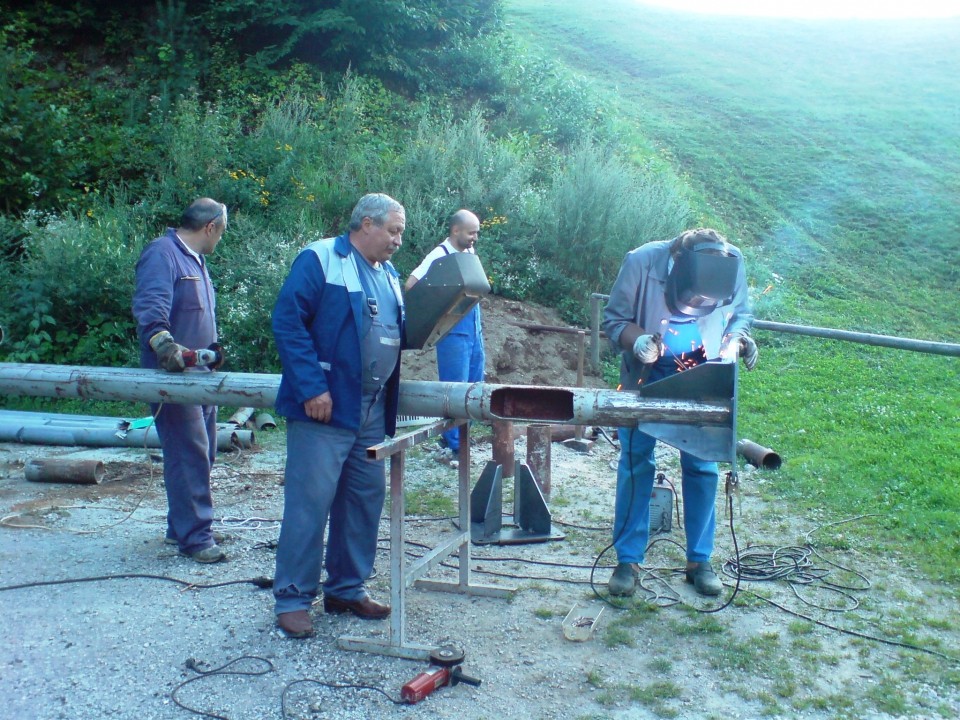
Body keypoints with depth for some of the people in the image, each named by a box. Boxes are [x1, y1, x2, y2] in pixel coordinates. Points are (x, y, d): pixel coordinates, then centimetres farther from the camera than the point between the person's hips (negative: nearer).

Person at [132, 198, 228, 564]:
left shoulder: (195, 260, 20)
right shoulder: (162, 254, -12)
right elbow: (150, 307, -26)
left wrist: (212, 348, 25)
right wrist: (163, 342, -38)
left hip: (199, 373, 10)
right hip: (174, 374, -10)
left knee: (202, 454, 14)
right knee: (188, 455, -10)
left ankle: (183, 526, 25)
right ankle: (194, 537, -3)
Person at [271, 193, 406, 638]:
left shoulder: (388, 275, 18)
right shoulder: (320, 260, -7)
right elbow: (287, 321, -14)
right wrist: (312, 387, -20)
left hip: (373, 412, 8)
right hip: (325, 408, -8)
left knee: (366, 500, 12)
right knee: (309, 503, -5)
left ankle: (346, 589, 25)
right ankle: (292, 599, 6)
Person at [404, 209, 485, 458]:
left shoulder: (469, 252, 10)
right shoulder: (440, 255, -14)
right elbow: (411, 285, -21)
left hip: (474, 328, 8)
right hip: (453, 332, -8)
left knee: (474, 386, 13)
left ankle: (462, 436, 25)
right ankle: (453, 446, 6)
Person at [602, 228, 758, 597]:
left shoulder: (733, 263, -19)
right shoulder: (642, 262, -27)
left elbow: (741, 314, 1)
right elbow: (614, 320, -14)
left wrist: (738, 337, -19)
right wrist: (638, 340, -33)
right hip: (647, 378, -1)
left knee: (702, 467, 3)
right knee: (635, 464, 0)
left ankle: (699, 561, 17)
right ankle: (628, 560, 11)